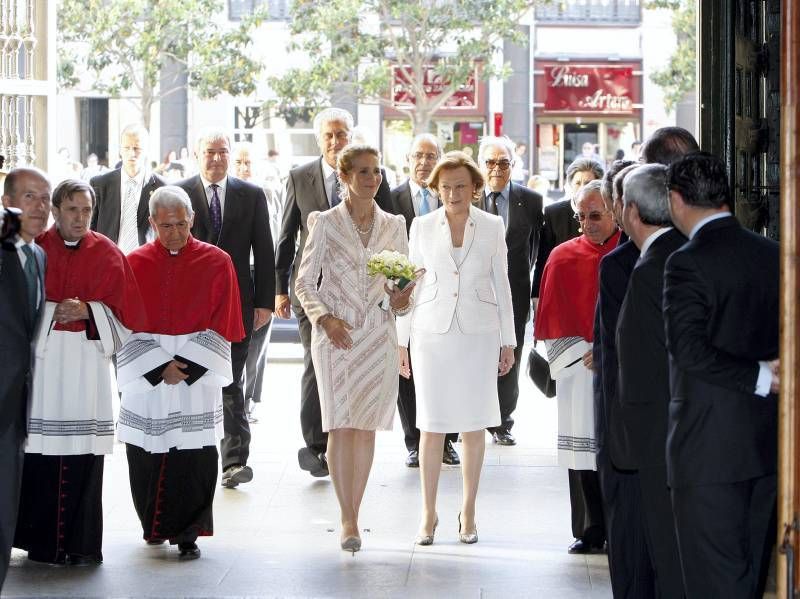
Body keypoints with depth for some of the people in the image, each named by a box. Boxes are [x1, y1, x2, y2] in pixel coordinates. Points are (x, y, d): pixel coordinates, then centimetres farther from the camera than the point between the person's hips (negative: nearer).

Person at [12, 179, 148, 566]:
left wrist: (88, 312, -9)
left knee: (84, 458, -3)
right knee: (38, 455, -4)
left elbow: (127, 315, 6)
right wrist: (52, 312, -11)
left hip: (87, 364, 1)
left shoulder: (107, 255, 7)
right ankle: (40, 539, 7)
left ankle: (81, 544, 5)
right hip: (41, 360, 0)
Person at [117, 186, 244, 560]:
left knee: (194, 456, -6)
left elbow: (221, 324, -2)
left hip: (198, 374, -1)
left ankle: (187, 533, 3)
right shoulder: (135, 264, 4)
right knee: (146, 455, 4)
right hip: (144, 373, 1)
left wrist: (186, 365, -11)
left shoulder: (216, 262, 1)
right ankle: (154, 525, 23)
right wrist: (159, 367, -10)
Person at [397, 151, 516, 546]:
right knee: (432, 425, 0)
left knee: (474, 426, 4)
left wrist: (508, 341, 6)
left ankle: (468, 513, 15)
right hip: (432, 332, 0)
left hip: (478, 333, 0)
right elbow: (411, 284, 7)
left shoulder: (492, 227, 3)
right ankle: (428, 515, 9)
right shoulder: (422, 227, 3)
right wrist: (401, 341, 5)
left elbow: (501, 284, 7)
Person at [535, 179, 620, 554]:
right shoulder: (563, 258, 7)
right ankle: (590, 532, 10)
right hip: (579, 370, 2)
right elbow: (552, 319, 7)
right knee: (583, 452, 2)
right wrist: (583, 353, -4)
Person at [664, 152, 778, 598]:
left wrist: (759, 377, -16)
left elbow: (690, 349, -22)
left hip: (710, 446, -7)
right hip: (768, 441, 7)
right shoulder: (774, 254, 6)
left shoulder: (687, 263, -14)